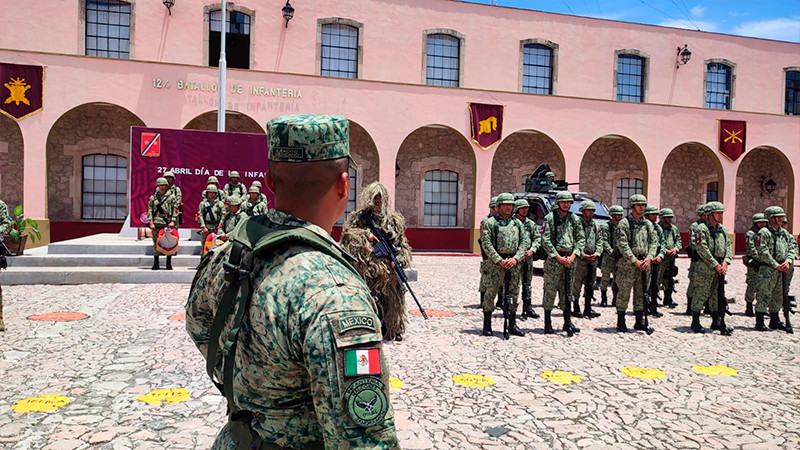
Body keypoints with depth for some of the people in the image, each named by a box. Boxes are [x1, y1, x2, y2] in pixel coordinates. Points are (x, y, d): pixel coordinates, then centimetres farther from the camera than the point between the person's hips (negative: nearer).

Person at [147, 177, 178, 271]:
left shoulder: (171, 197, 8)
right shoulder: (153, 198, 12)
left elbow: (175, 210, 3)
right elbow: (149, 210, 7)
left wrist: (172, 221, -8)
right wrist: (151, 223, -4)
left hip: (167, 224, -1)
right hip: (156, 224, 1)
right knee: (156, 243, 3)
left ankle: (169, 264, 6)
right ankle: (156, 264, 10)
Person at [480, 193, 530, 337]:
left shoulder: (517, 223, 14)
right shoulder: (490, 222, 0)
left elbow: (525, 241, 7)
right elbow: (486, 244, -8)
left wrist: (515, 258, -7)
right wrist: (499, 260, -14)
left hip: (513, 263, 4)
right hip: (495, 262, -4)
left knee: (513, 294, 8)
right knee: (491, 292, -2)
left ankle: (512, 325, 18)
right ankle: (487, 325, 9)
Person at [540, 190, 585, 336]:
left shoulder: (575, 219, 11)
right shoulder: (550, 218, -4)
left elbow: (581, 239, 9)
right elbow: (545, 240, -9)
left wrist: (573, 256, -5)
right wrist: (558, 257, -12)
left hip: (570, 259, 4)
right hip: (553, 259, -4)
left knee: (567, 291, 10)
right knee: (550, 291, 0)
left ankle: (567, 322, 15)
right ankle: (548, 323, 9)